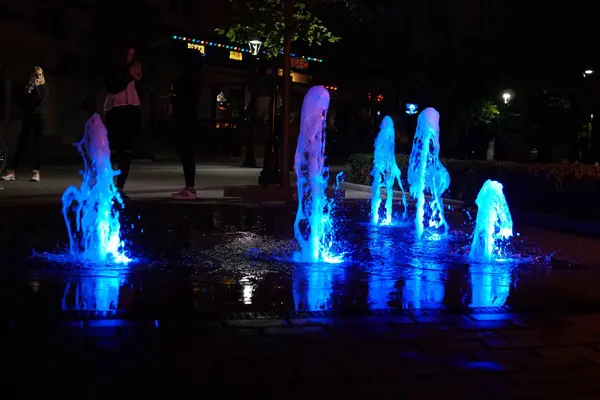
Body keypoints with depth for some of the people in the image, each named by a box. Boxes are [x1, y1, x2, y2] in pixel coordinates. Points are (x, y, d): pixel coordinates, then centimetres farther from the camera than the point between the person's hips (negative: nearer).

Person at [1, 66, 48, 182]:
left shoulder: (44, 87, 3)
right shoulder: (29, 86, 10)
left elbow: (40, 100, -13)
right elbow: (23, 102, 7)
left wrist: (36, 87, -15)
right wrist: (26, 93, -8)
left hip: (39, 119, -3)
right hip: (28, 118, 3)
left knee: (37, 145, -2)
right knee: (21, 144, -1)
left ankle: (36, 172, 0)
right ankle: (12, 172, -2)